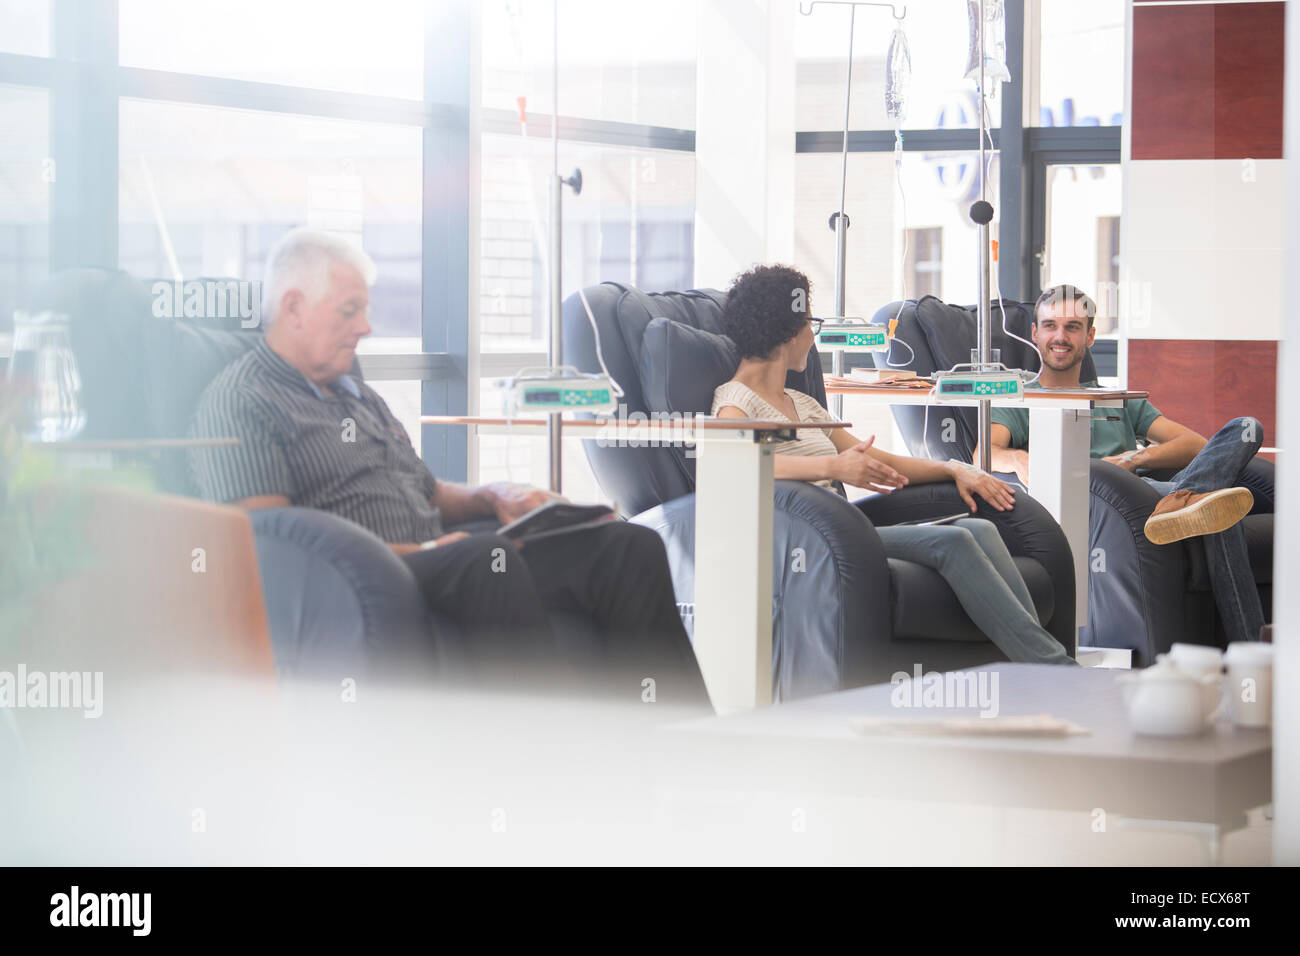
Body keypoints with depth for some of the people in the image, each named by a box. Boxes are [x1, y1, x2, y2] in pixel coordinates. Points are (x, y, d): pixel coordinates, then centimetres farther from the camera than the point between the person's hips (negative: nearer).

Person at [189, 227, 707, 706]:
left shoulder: (353, 391, 29)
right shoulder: (238, 404, 0)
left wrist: (493, 497, 11)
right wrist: (415, 552, -16)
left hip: (441, 570, 9)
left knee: (631, 547, -12)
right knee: (487, 558, -40)